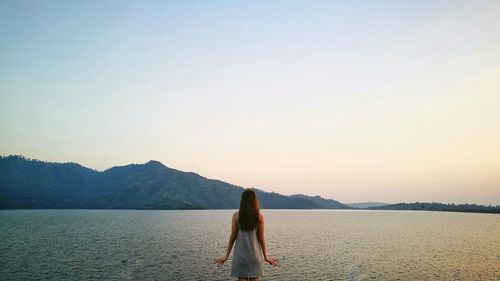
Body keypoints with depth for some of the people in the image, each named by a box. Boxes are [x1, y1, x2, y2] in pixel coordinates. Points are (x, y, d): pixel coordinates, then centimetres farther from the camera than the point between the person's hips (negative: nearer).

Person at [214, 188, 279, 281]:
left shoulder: (236, 215, -6)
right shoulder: (259, 217, -5)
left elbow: (233, 236, -4)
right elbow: (261, 239, -2)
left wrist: (226, 256, 4)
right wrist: (265, 257, 9)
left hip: (240, 255, 0)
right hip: (254, 255, 0)